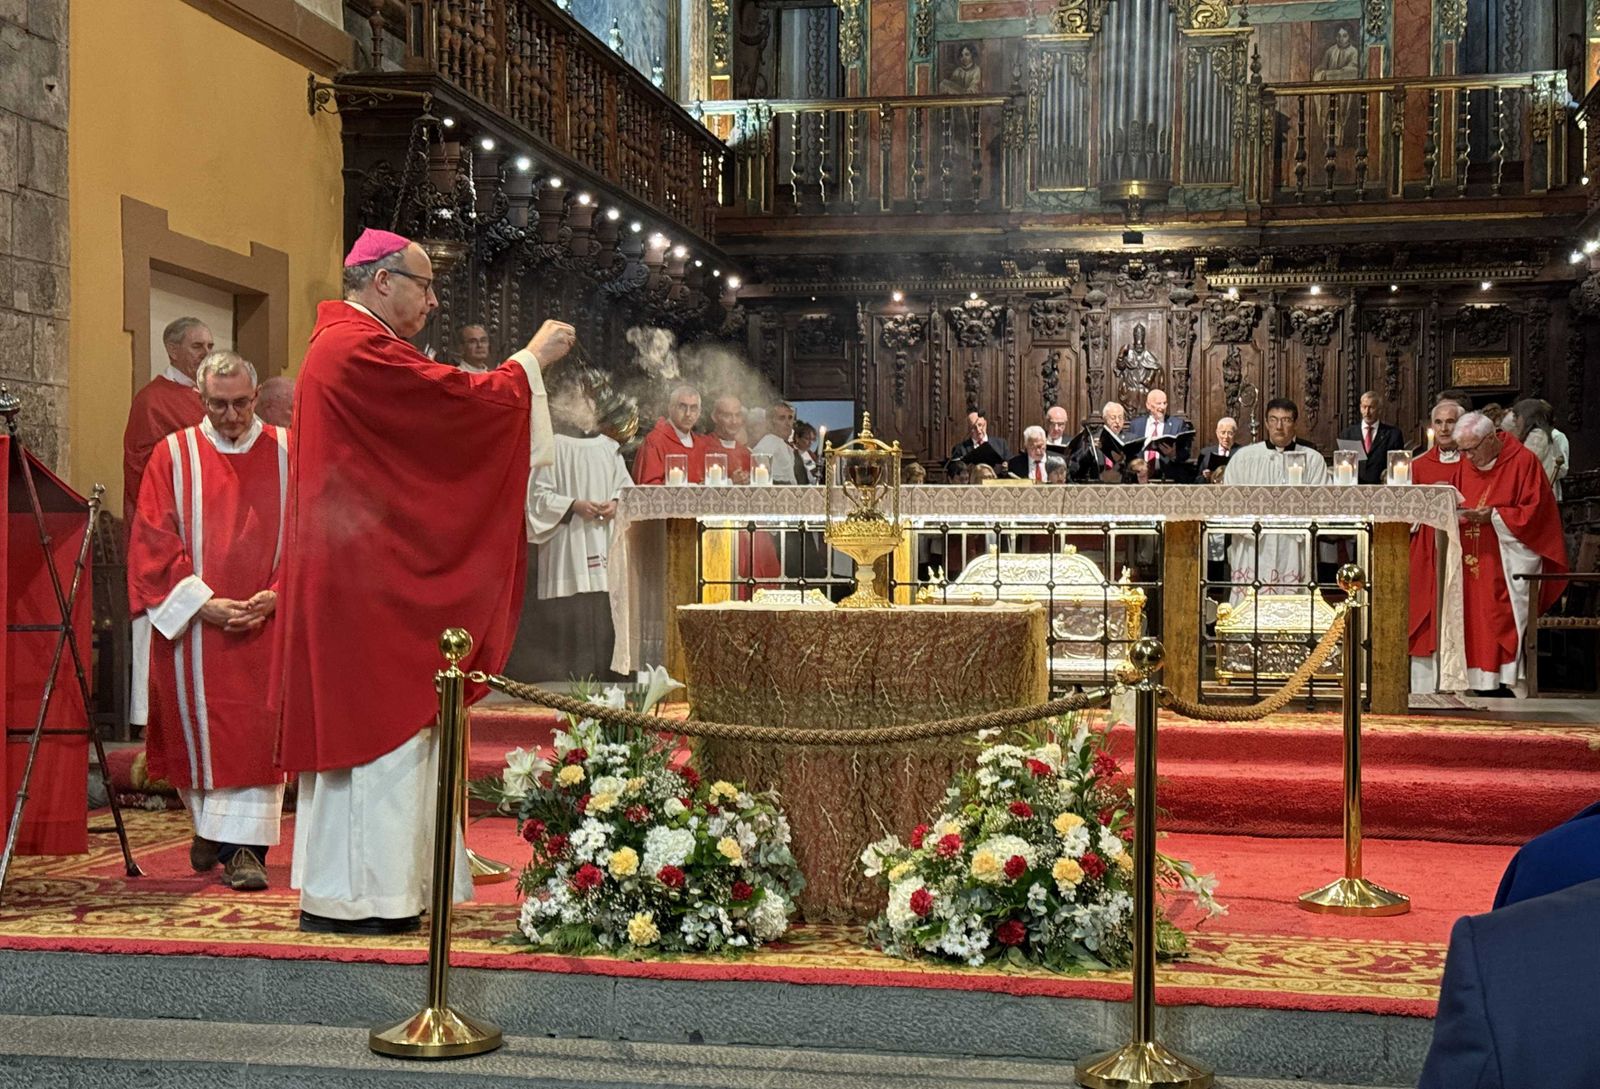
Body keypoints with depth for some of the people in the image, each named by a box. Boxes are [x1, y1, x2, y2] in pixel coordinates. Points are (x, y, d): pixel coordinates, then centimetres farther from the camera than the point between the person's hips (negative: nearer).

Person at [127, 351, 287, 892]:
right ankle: (210, 826, 30)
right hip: (193, 623, 1)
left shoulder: (286, 453, 4)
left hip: (266, 620, -1)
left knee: (255, 733, -6)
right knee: (197, 727, 8)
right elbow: (155, 541, -1)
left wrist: (275, 595, -12)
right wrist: (202, 603, -11)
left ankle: (244, 846, -5)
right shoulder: (173, 455, 4)